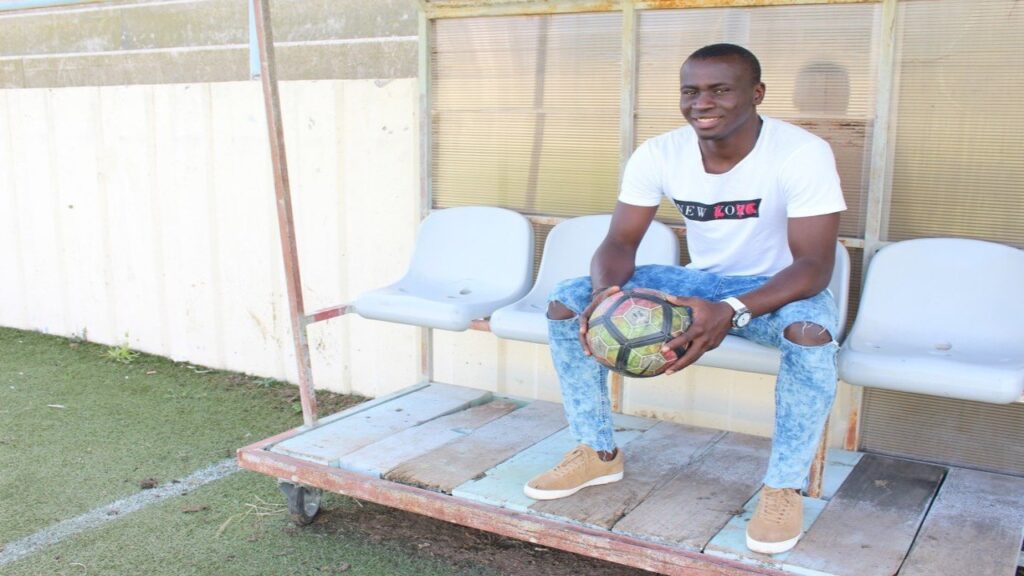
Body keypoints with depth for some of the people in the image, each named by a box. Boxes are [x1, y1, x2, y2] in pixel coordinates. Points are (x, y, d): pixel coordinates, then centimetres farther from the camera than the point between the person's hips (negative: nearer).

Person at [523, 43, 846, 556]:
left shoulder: (802, 153, -24)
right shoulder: (658, 154, -12)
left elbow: (815, 265, -28)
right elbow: (620, 243, -10)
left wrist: (731, 311, -46)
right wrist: (605, 291, -36)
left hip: (777, 288, -4)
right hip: (700, 280, 4)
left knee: (811, 329, -41)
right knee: (566, 302, -11)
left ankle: (784, 487, -17)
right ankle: (599, 453, 3)